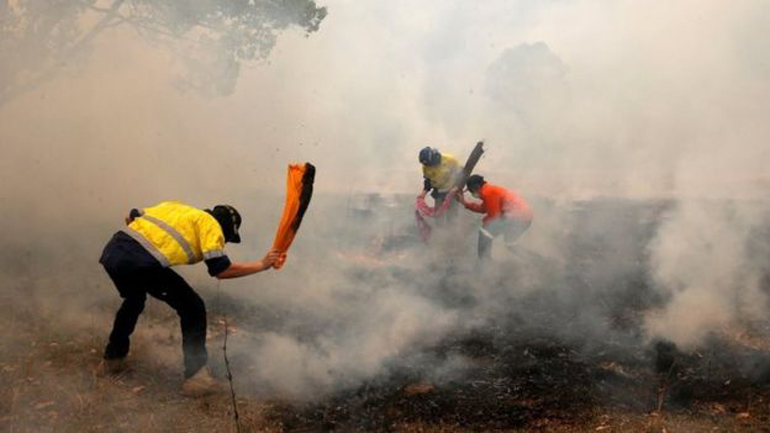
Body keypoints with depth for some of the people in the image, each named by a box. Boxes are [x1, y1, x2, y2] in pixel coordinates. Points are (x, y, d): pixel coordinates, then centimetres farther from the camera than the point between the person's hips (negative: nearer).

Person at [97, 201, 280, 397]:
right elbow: (221, 270, -3)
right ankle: (196, 376, 7)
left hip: (111, 251, 8)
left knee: (134, 300, 37)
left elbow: (132, 218, 28)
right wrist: (261, 264, 7)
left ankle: (112, 359, 47)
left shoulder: (173, 207, 29)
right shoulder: (210, 224, 9)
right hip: (141, 263, -8)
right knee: (193, 309, 8)